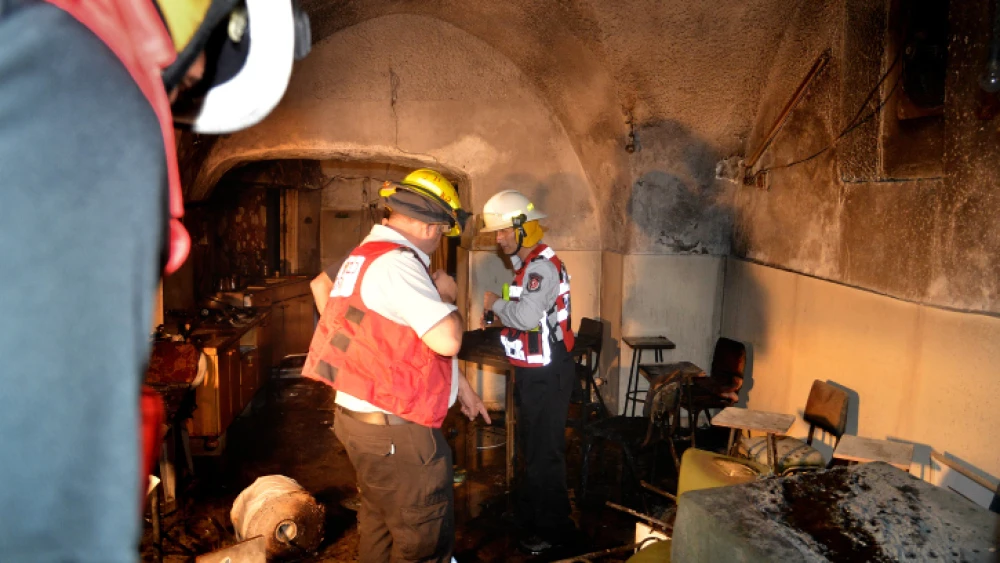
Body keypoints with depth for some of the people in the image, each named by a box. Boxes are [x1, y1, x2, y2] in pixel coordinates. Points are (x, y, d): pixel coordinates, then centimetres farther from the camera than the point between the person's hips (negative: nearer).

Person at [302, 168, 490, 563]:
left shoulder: (366, 255, 12)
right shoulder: (397, 262, -21)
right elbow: (447, 341, -26)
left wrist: (460, 385, 19)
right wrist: (447, 297, -5)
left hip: (364, 418, 10)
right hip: (395, 431, -10)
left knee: (380, 529, 24)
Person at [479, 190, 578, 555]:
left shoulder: (543, 267, -21)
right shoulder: (527, 265, 12)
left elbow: (525, 317, -32)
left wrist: (495, 303, -17)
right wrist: (501, 313, 4)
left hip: (546, 375, -11)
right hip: (532, 372, 11)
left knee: (545, 452, 1)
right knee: (531, 445, 22)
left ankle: (554, 528, 17)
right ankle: (531, 513, 40)